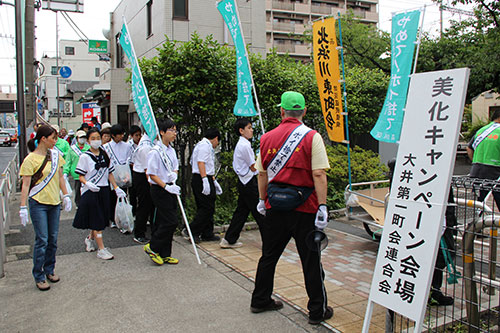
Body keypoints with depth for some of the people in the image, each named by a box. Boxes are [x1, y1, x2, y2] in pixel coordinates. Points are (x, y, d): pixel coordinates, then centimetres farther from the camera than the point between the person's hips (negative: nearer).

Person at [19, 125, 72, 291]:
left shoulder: (55, 155, 7)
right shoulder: (30, 159, -10)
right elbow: (26, 185, -10)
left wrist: (66, 196, 12)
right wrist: (23, 207, -14)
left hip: (54, 202, 5)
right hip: (38, 204, -5)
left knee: (53, 238, 10)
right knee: (42, 240, -4)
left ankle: (49, 269, 26)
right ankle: (39, 277, 8)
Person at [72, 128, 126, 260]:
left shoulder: (104, 155, 10)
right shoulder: (85, 156, -5)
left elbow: (109, 173, 15)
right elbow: (81, 176, -7)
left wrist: (116, 188, 10)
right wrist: (88, 183, -26)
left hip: (104, 190, 5)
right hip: (90, 191, -5)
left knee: (102, 218, 11)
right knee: (97, 220, -4)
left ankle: (90, 239, 37)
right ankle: (101, 249, 0)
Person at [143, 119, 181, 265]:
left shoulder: (171, 150, 10)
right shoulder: (155, 151, -14)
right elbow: (152, 174, -14)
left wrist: (174, 174, -1)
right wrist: (166, 186, -18)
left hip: (170, 189, 8)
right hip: (159, 190, -8)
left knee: (164, 222, 11)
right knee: (170, 222, -9)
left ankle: (165, 255, 20)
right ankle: (152, 247, 10)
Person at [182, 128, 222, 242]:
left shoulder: (207, 146, 22)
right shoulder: (205, 145, -9)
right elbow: (201, 163, -20)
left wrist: (214, 181, 26)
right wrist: (205, 180, -26)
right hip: (202, 179, -11)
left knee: (205, 208, 12)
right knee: (207, 208, -9)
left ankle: (207, 234, 18)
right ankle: (191, 231, -6)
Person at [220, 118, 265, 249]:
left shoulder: (240, 144, 16)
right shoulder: (245, 145, -16)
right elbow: (253, 167, -13)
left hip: (244, 183, 10)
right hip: (250, 183, -10)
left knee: (241, 211, 12)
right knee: (260, 212, -1)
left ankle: (229, 240, 16)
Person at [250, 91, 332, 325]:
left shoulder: (267, 138, 5)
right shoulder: (312, 137, -8)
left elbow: (262, 174, 10)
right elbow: (319, 175, -15)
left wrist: (263, 200, 20)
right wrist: (322, 206, -12)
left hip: (275, 207, 4)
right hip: (304, 208, -4)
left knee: (269, 255, 17)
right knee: (311, 260, 7)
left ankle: (260, 301, 30)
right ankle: (317, 310, 18)